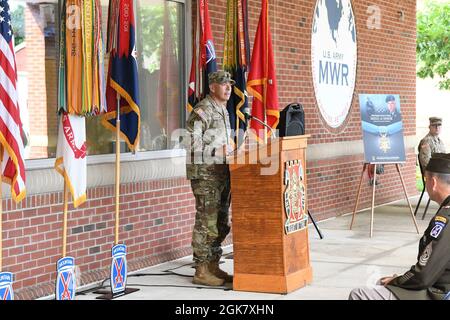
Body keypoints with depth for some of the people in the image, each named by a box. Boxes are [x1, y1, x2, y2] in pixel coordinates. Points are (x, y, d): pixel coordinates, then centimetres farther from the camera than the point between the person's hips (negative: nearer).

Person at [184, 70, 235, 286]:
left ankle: (213, 266, 21)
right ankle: (201, 271, -2)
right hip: (204, 173, -10)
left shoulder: (223, 110, 18)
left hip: (221, 172, 10)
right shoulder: (202, 111, -13)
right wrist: (218, 151, -21)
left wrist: (230, 148, 14)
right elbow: (190, 142, -20)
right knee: (206, 222, -7)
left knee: (222, 223, 12)